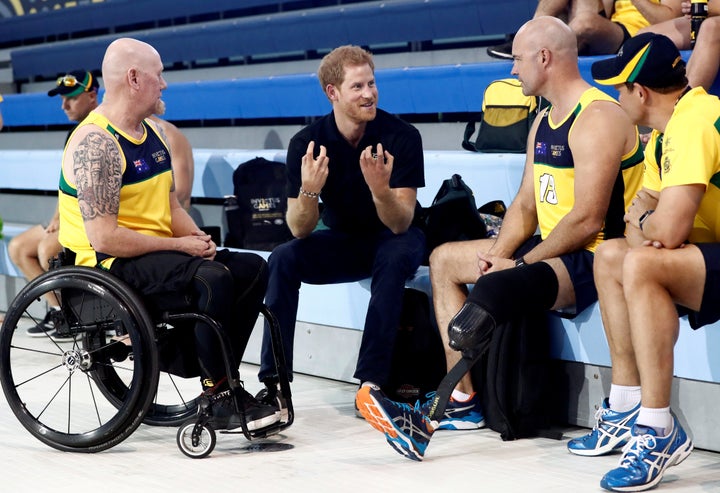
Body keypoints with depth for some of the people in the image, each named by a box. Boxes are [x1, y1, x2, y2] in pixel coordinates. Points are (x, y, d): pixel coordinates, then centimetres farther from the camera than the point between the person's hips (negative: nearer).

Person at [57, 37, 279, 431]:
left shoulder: (153, 133, 11)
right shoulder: (95, 143, -18)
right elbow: (104, 238, -24)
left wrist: (196, 236, -4)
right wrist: (180, 245, -17)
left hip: (158, 251, 9)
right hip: (107, 265, -9)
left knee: (253, 268, -2)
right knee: (211, 277, -30)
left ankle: (219, 382, -1)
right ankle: (218, 395, -16)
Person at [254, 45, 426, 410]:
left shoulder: (402, 137, -18)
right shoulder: (306, 143, -12)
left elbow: (400, 223, -22)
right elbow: (300, 230, -16)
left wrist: (380, 189, -43)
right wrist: (309, 190, -36)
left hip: (394, 239, -2)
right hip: (342, 240, 3)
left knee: (394, 258, -35)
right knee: (282, 259, -22)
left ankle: (371, 380, -32)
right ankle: (272, 381, -20)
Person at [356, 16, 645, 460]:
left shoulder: (598, 118, -16)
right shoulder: (544, 122, 16)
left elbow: (588, 220, -23)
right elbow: (526, 203, 14)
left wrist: (522, 263, -17)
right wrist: (500, 252, -5)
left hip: (593, 259, -11)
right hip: (550, 250, 11)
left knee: (490, 292, -32)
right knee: (445, 260, 13)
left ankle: (432, 417, -17)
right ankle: (462, 396, 1)